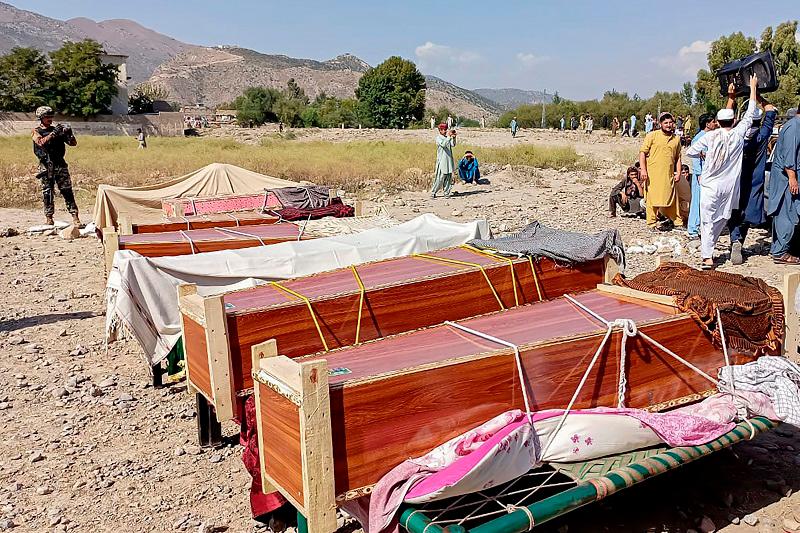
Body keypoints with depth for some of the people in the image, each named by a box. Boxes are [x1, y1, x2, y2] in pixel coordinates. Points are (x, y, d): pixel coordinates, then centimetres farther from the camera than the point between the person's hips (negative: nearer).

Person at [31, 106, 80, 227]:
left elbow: (73, 143, 7)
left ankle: (74, 215, -6)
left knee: (67, 191, -3)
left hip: (60, 165, 2)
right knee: (47, 193, 2)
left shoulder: (57, 130, 13)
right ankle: (49, 217, 9)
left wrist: (69, 134, -11)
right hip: (46, 167, -2)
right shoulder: (36, 132, 4)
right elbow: (41, 142, -18)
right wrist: (53, 134, -25)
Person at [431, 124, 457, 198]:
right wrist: (449, 137, -29)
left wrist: (453, 137, -16)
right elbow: (443, 144, -24)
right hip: (442, 161, -6)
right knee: (440, 178, -6)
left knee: (449, 178, 6)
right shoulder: (438, 138, -6)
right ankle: (433, 192, 5)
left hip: (449, 161, 6)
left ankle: (446, 193, 12)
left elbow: (453, 144, -2)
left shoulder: (447, 138, 13)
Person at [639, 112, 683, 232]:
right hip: (653, 174, -4)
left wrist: (678, 172, 10)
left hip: (668, 175, 4)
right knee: (652, 199, -2)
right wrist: (643, 169, -13)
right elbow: (642, 152, -4)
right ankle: (652, 224, 8)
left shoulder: (676, 139, 14)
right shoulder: (652, 135, 0)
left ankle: (676, 221, 22)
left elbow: (677, 158, 20)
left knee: (671, 197, 8)